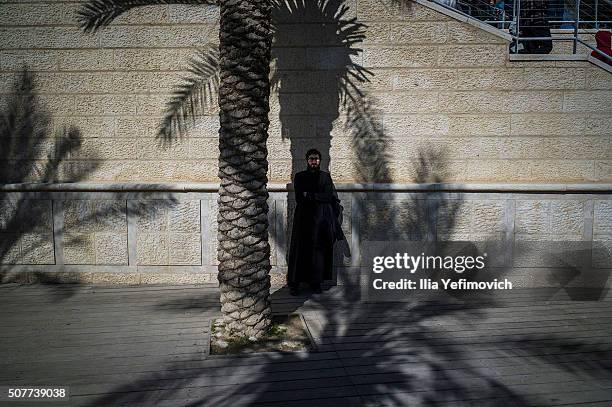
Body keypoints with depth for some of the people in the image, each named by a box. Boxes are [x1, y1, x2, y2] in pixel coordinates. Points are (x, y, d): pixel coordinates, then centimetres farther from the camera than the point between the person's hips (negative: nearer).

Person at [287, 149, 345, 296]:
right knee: (300, 250, -4)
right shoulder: (299, 177, 7)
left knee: (319, 250, 1)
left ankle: (316, 283, 9)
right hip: (304, 219, -1)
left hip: (322, 219, 2)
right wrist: (320, 197, -10)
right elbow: (299, 198, -6)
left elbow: (330, 196, -2)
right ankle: (294, 284, 0)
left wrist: (310, 196, -8)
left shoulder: (325, 176, 11)